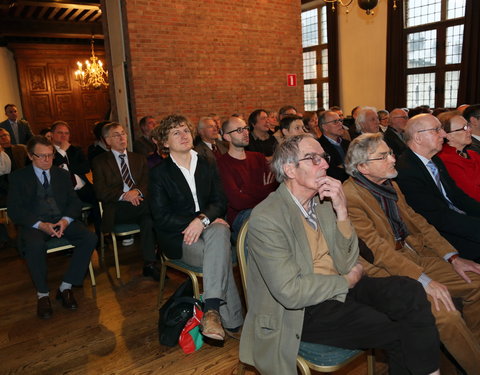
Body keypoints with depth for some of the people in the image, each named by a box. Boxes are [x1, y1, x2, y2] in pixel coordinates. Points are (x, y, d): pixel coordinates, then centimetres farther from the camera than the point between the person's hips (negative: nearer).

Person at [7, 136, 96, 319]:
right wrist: (41, 225, -19)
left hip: (62, 220, 3)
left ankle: (65, 287, -12)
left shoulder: (62, 174, 15)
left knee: (90, 238, -24)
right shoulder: (18, 177, 5)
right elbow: (14, 210, -3)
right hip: (34, 224, -3)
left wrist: (65, 220, -13)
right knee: (35, 245, -37)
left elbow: (74, 201, 9)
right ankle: (43, 294, -14)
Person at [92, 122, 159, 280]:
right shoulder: (100, 162, 12)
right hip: (117, 209, -3)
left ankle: (149, 265, -23)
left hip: (140, 201, 4)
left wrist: (137, 191, -14)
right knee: (151, 206, -33)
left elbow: (147, 182, 10)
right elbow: (100, 191, -1)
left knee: (148, 218, -33)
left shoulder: (139, 158, 23)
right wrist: (123, 195, -18)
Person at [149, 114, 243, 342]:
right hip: (177, 237, -3)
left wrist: (203, 219, -19)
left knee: (220, 232, -34)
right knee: (221, 256, -30)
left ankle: (212, 309, -36)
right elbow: (161, 217, -7)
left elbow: (220, 202, 5)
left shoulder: (207, 167, 14)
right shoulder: (159, 173, 2)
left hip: (209, 228, 3)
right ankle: (233, 323, -23)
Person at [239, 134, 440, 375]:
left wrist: (341, 212, -14)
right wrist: (348, 281, -8)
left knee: (409, 291, -16)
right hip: (304, 311, -6)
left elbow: (348, 263, 0)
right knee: (397, 332, -17)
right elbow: (291, 293, -21)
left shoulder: (323, 202, 2)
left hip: (341, 289, 6)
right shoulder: (265, 218, -18)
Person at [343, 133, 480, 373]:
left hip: (415, 254, 9)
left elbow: (417, 221, 12)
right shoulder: (349, 195, -18)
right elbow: (376, 248, -21)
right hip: (385, 269, -9)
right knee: (445, 313, -25)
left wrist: (452, 257, 2)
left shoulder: (390, 185, 11)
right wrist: (424, 280, -23)